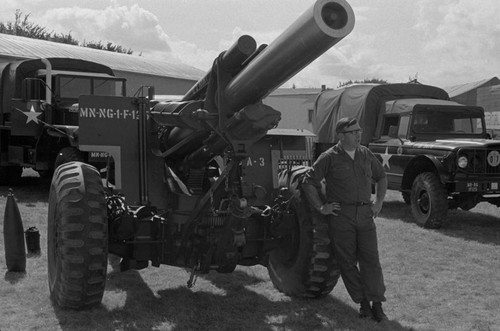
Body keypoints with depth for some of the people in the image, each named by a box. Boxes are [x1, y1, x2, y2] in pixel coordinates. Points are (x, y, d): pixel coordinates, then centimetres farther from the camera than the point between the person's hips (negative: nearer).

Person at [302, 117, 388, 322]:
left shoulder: (366, 155, 9)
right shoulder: (329, 157, -4)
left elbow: (381, 177, 24)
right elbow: (308, 182, -3)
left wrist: (379, 202, 14)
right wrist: (321, 207, -6)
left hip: (365, 214, 3)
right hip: (340, 215, -3)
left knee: (370, 258, -2)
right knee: (347, 262, 2)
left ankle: (377, 303, 3)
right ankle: (363, 302, 13)